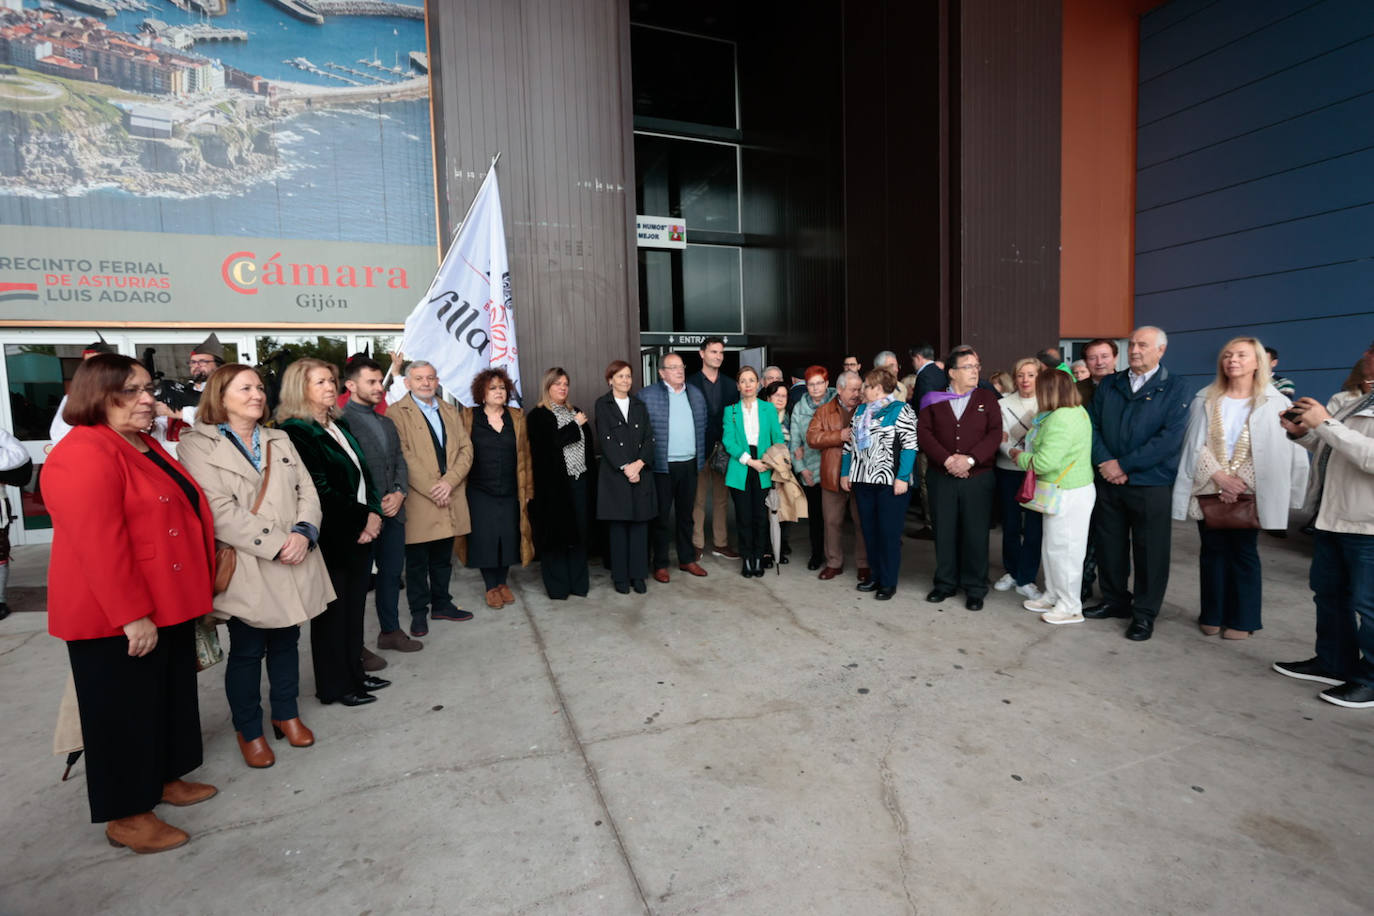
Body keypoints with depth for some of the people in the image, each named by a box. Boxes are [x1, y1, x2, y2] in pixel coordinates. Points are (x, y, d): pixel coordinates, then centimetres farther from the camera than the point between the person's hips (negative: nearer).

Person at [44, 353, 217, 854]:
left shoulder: (144, 444, 11)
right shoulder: (84, 454, -20)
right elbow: (98, 544, -25)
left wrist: (182, 599, 19)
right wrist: (131, 615, -25)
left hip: (167, 604, 9)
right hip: (115, 616, -9)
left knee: (168, 696, 20)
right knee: (123, 710, 6)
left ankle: (165, 779, 38)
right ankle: (126, 816, 23)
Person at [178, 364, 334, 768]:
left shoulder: (280, 440, 14)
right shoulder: (198, 445, -6)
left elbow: (307, 491, 6)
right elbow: (221, 512, -16)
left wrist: (303, 531, -12)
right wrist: (276, 544, -19)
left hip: (294, 566, 5)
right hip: (246, 569, -5)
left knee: (286, 642, 16)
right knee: (247, 651, 8)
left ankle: (287, 713, 34)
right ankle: (249, 730, 26)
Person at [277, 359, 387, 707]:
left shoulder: (339, 427, 12)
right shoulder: (295, 432, -13)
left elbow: (363, 474, 13)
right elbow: (320, 491, -17)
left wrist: (374, 513, -1)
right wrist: (362, 519, -12)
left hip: (360, 532, 7)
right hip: (332, 537, -7)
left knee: (354, 606, 15)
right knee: (333, 610, 5)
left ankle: (354, 672, 29)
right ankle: (334, 685, 20)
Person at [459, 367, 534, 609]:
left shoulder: (517, 417, 6)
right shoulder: (469, 417, 2)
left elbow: (524, 455, 5)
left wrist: (527, 488, 2)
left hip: (510, 491, 2)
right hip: (480, 491, -1)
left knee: (509, 536, 6)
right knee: (484, 537, 2)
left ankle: (503, 581, 25)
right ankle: (491, 587, 18)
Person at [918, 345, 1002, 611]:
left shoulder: (987, 398, 6)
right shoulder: (934, 400, 5)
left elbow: (995, 434, -4)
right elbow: (923, 432, -4)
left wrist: (970, 459, -16)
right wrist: (947, 460, -14)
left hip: (978, 477, 0)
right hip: (941, 477, 1)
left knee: (975, 533, 3)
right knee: (944, 532, 8)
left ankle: (975, 588, 17)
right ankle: (945, 582, 23)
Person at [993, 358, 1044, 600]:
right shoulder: (1004, 403, 4)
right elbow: (1000, 438, -3)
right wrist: (1014, 454, -22)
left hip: (1037, 473, -1)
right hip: (1009, 471, 1)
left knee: (1034, 527, -2)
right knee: (1010, 525, 10)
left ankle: (1025, 579, 9)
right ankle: (1011, 572, 27)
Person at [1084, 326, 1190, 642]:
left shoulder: (1174, 389, -2)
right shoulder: (1109, 385, 10)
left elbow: (1170, 438, -13)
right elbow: (1092, 424, 4)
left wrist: (1124, 464, -16)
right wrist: (1105, 462, -11)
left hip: (1151, 484, -4)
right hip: (1108, 482, 4)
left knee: (1150, 550, 5)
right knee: (1108, 544, 12)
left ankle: (1144, 613, 19)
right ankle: (1114, 600, 29)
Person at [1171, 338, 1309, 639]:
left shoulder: (1274, 402, -1)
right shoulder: (1205, 399, 5)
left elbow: (1270, 452, -4)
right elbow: (1195, 445, 1)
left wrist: (1239, 482, -11)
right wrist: (1219, 477, -10)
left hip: (1248, 494, -2)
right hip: (1209, 489, 2)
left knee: (1244, 554, 7)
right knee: (1212, 552, 9)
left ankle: (1242, 620, 19)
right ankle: (1212, 615, 20)